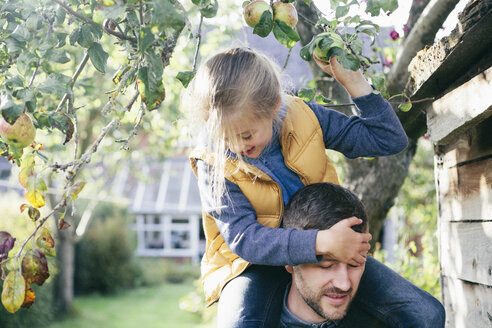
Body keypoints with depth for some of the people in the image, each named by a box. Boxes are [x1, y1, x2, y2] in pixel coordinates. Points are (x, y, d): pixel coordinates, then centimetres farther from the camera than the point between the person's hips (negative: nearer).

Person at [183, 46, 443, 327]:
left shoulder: (304, 118, -10)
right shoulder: (213, 162, -19)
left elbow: (390, 140, -6)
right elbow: (243, 238, -28)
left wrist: (352, 79, -16)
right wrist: (321, 243, -39)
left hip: (328, 250, 3)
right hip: (257, 265, -3)